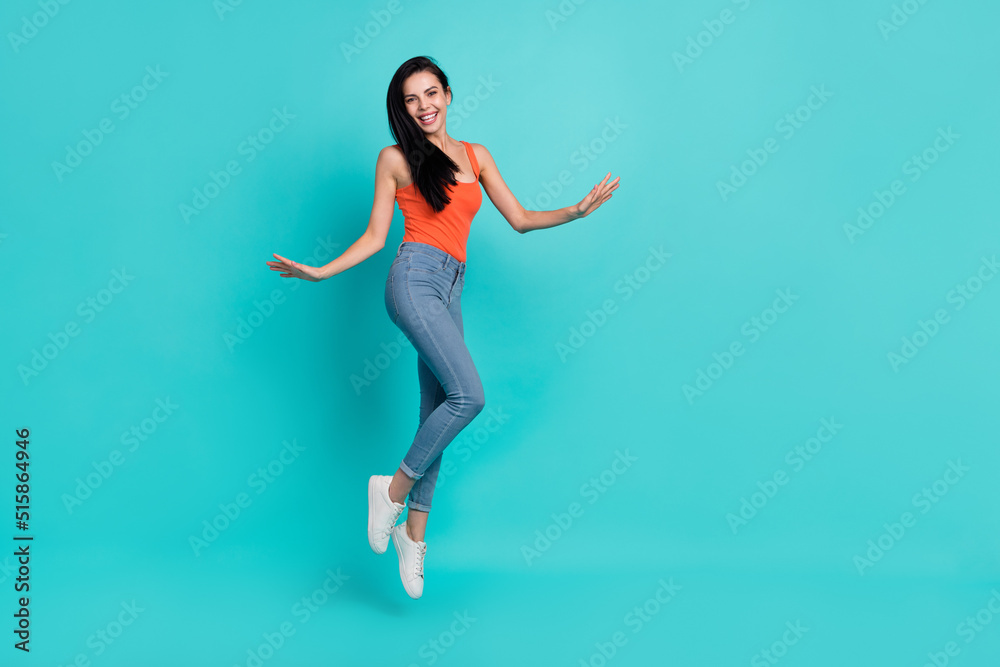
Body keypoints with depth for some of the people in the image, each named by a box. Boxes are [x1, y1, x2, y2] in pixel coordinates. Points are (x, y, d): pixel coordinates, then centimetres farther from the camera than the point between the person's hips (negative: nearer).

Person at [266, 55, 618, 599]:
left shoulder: (475, 155, 18)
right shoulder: (395, 158, 7)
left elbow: (519, 219, 17)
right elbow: (375, 236, 7)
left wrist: (577, 211, 5)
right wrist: (319, 272, -3)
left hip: (450, 291, 5)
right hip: (415, 278, -5)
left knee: (438, 411, 4)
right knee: (468, 395, -20)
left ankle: (413, 532, 16)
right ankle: (394, 488, -2)